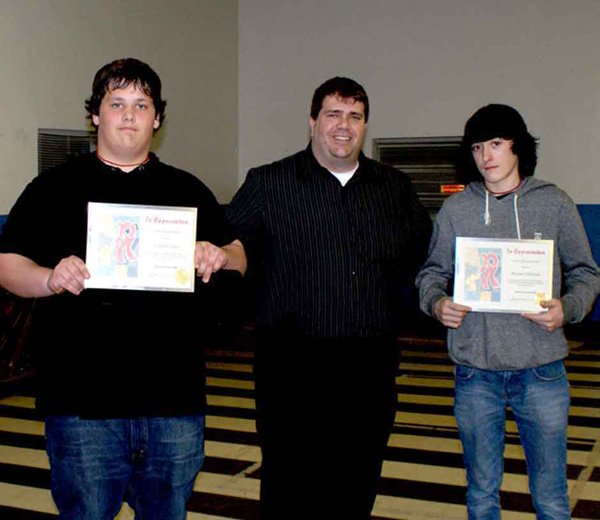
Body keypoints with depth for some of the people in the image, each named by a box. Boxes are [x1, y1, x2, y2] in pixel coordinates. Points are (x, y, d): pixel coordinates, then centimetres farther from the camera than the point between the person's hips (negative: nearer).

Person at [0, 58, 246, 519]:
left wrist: (220, 257, -9)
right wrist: (52, 278, -21)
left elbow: (239, 258, 15)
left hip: (175, 396, 3)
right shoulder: (55, 188, 5)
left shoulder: (188, 191, 12)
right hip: (82, 399, -2)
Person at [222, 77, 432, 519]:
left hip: (371, 367, 4)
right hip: (294, 366, -3)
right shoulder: (268, 184, -1)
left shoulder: (396, 188, 10)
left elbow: (423, 246, 23)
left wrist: (392, 292, 13)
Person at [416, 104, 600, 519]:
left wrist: (567, 309, -14)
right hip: (475, 373, 1)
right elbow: (433, 273, 11)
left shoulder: (555, 204, 2)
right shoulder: (455, 210, 4)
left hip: (542, 371, -1)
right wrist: (437, 303, -11)